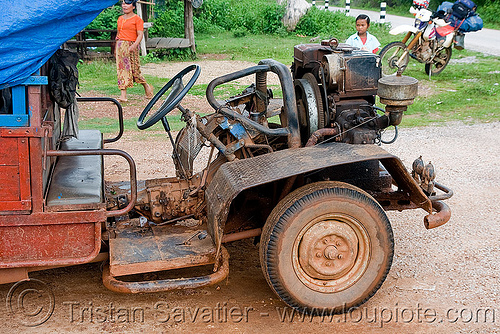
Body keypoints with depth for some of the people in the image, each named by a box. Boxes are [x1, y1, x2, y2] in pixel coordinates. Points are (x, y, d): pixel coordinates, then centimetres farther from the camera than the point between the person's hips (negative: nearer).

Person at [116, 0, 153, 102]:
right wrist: (116, 48, 20)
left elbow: (140, 34, -11)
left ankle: (147, 87, 22)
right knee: (122, 69, 0)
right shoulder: (120, 19, 16)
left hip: (131, 46, -6)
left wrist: (134, 45, -26)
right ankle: (123, 95, -3)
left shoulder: (137, 19, -4)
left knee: (134, 69, -3)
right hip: (121, 46, 6)